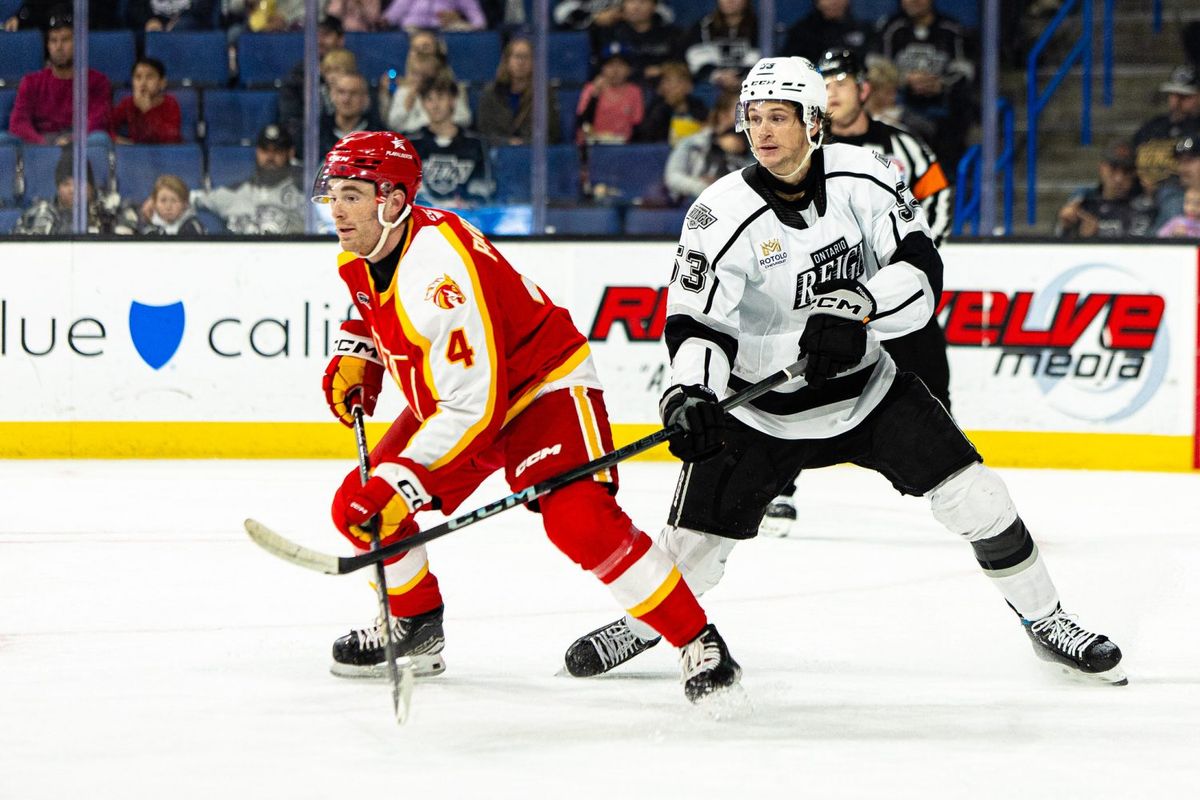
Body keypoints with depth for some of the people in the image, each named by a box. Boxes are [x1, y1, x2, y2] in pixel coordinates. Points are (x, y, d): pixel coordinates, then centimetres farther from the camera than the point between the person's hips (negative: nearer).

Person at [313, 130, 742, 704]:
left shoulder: (441, 268, -35)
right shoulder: (361, 256, -6)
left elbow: (472, 408, -37)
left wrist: (401, 485, -39)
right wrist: (355, 357, 4)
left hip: (543, 387, -9)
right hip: (449, 396, 9)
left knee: (579, 522, -29)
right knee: (359, 505, 1)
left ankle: (700, 644, -18)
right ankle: (415, 625, 25)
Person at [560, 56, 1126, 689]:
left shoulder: (862, 178, -12)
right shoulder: (722, 215, -18)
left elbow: (920, 269, -16)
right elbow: (695, 324, -19)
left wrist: (856, 308, -34)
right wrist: (688, 395, -37)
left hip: (865, 386, 1)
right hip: (761, 409, -1)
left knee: (971, 493, -9)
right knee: (694, 538, -4)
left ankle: (1044, 621, 9)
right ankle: (642, 624, 28)